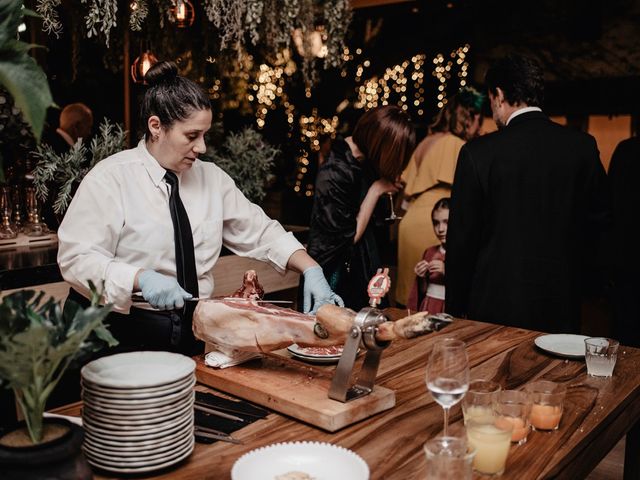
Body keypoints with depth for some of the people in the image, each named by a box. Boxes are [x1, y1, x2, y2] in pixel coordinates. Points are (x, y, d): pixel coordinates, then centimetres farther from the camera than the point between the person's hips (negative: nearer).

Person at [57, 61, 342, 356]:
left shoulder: (211, 177, 8)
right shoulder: (110, 178, -8)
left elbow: (259, 232, 9)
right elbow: (76, 258, -12)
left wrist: (311, 270, -4)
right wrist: (141, 279, -27)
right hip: (124, 334, -4)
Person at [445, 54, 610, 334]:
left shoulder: (478, 153, -11)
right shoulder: (584, 146, -1)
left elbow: (461, 237, -7)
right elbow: (598, 222, 6)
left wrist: (454, 308, 2)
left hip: (495, 307, -3)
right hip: (562, 308, 3)